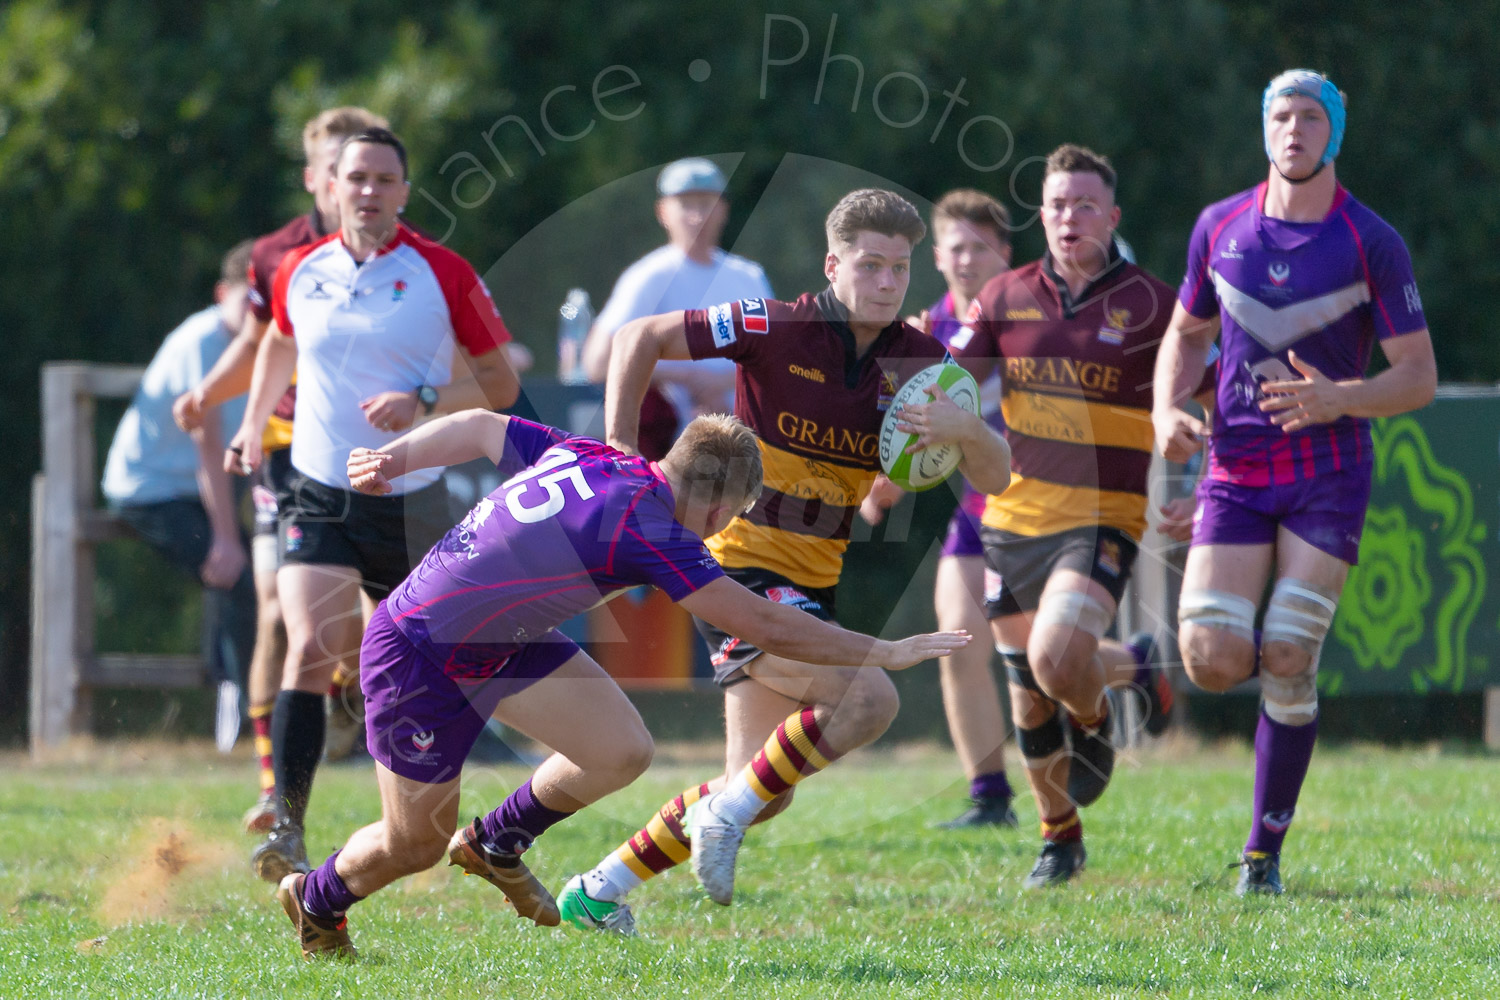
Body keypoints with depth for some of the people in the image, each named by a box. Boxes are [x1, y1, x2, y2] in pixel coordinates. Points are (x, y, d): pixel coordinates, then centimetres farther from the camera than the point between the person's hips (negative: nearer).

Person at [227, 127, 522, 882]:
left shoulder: (443, 275, -6)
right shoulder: (300, 272, 3)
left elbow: (500, 383, -1)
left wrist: (425, 402, -17)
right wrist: (254, 422, 21)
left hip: (411, 501, 0)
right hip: (319, 498, 0)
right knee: (310, 649, -19)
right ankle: (286, 828, -23)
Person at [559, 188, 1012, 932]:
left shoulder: (916, 361, 1)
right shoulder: (777, 329, -13)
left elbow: (995, 478, -1)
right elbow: (639, 338, -6)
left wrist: (968, 429, -23)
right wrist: (620, 449, -12)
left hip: (809, 584, 7)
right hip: (740, 567, -7)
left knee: (763, 793, 8)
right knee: (868, 697, -26)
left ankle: (599, 892, 20)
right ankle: (726, 812, -10)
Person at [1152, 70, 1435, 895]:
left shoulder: (1371, 243, -5)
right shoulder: (1220, 228, 5)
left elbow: (1419, 378, -4)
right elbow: (1187, 332, 19)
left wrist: (1337, 399, -23)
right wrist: (1166, 409, -1)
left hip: (1329, 477, -3)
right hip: (1235, 470, 3)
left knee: (1287, 663, -10)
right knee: (1212, 663, -11)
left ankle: (1265, 853, 4)